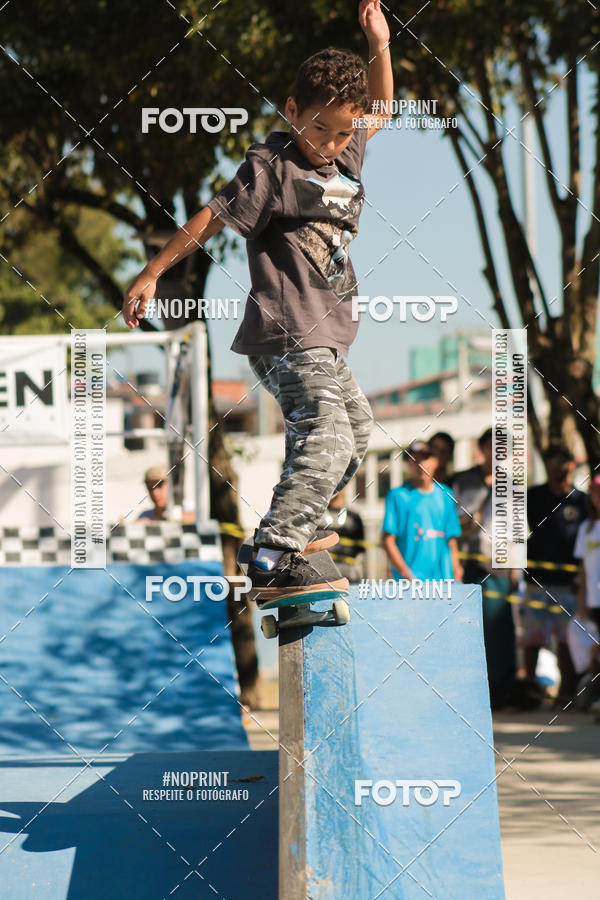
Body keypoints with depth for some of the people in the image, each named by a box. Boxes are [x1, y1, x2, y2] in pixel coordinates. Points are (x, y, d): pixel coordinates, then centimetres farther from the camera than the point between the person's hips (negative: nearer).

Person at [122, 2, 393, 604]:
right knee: (326, 438, -24)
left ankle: (293, 524, 36)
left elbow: (381, 110, 30)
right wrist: (151, 275, -6)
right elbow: (211, 220, -8)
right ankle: (273, 563, -36)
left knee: (356, 424, 22)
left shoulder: (346, 155, 14)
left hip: (323, 340, 9)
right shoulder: (272, 169, -9)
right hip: (286, 335, -9)